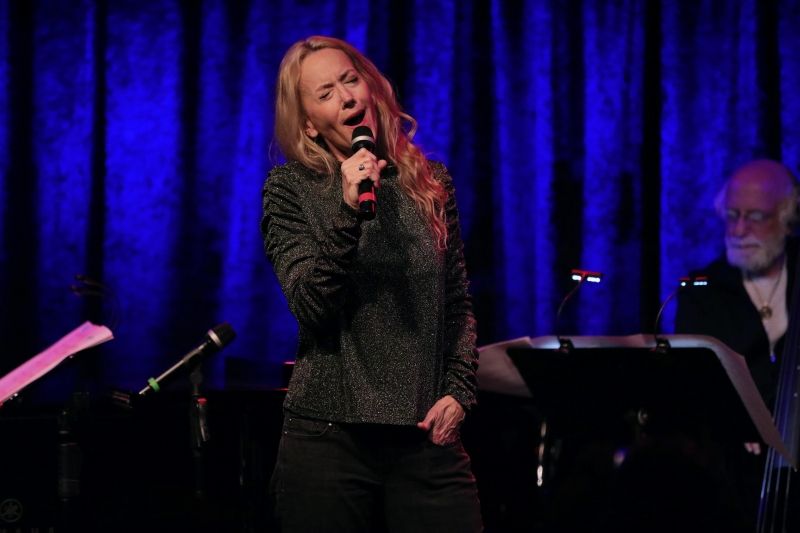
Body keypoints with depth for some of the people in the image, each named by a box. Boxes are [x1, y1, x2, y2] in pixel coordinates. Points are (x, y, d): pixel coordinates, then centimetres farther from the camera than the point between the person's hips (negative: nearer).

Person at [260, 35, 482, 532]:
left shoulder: (430, 183, 9)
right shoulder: (290, 189, 0)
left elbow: (459, 304, 15)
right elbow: (311, 306, -12)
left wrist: (459, 391, 1)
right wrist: (348, 211, -22)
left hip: (427, 436, 2)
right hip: (329, 434, -2)